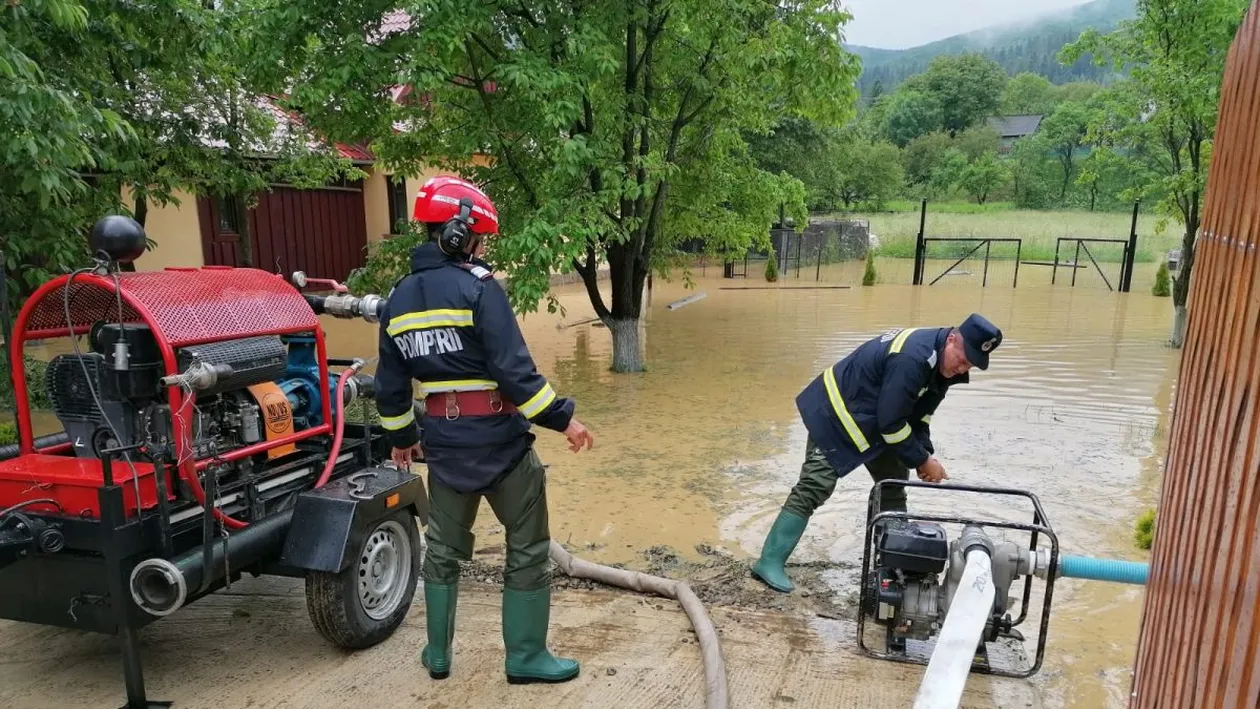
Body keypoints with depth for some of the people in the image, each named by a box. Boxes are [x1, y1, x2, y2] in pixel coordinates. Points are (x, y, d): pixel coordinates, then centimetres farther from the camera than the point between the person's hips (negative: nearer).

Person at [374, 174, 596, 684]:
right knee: (528, 548, 10)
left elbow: (390, 385, 12)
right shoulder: (478, 287, -14)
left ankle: (438, 655, 33)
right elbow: (514, 370, -21)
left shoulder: (399, 299, 7)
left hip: (444, 442, 7)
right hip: (498, 439, -6)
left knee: (444, 547, 22)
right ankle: (525, 658, 20)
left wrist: (402, 436, 25)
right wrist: (562, 418, -13)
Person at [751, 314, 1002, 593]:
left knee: (893, 484, 14)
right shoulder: (912, 358, -31)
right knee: (813, 489, -14)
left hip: (872, 418, 10)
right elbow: (891, 422, -28)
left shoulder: (941, 362, 0)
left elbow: (918, 413, 9)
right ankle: (770, 562, -10)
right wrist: (922, 460, -16)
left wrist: (925, 454, -5)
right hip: (836, 413, -10)